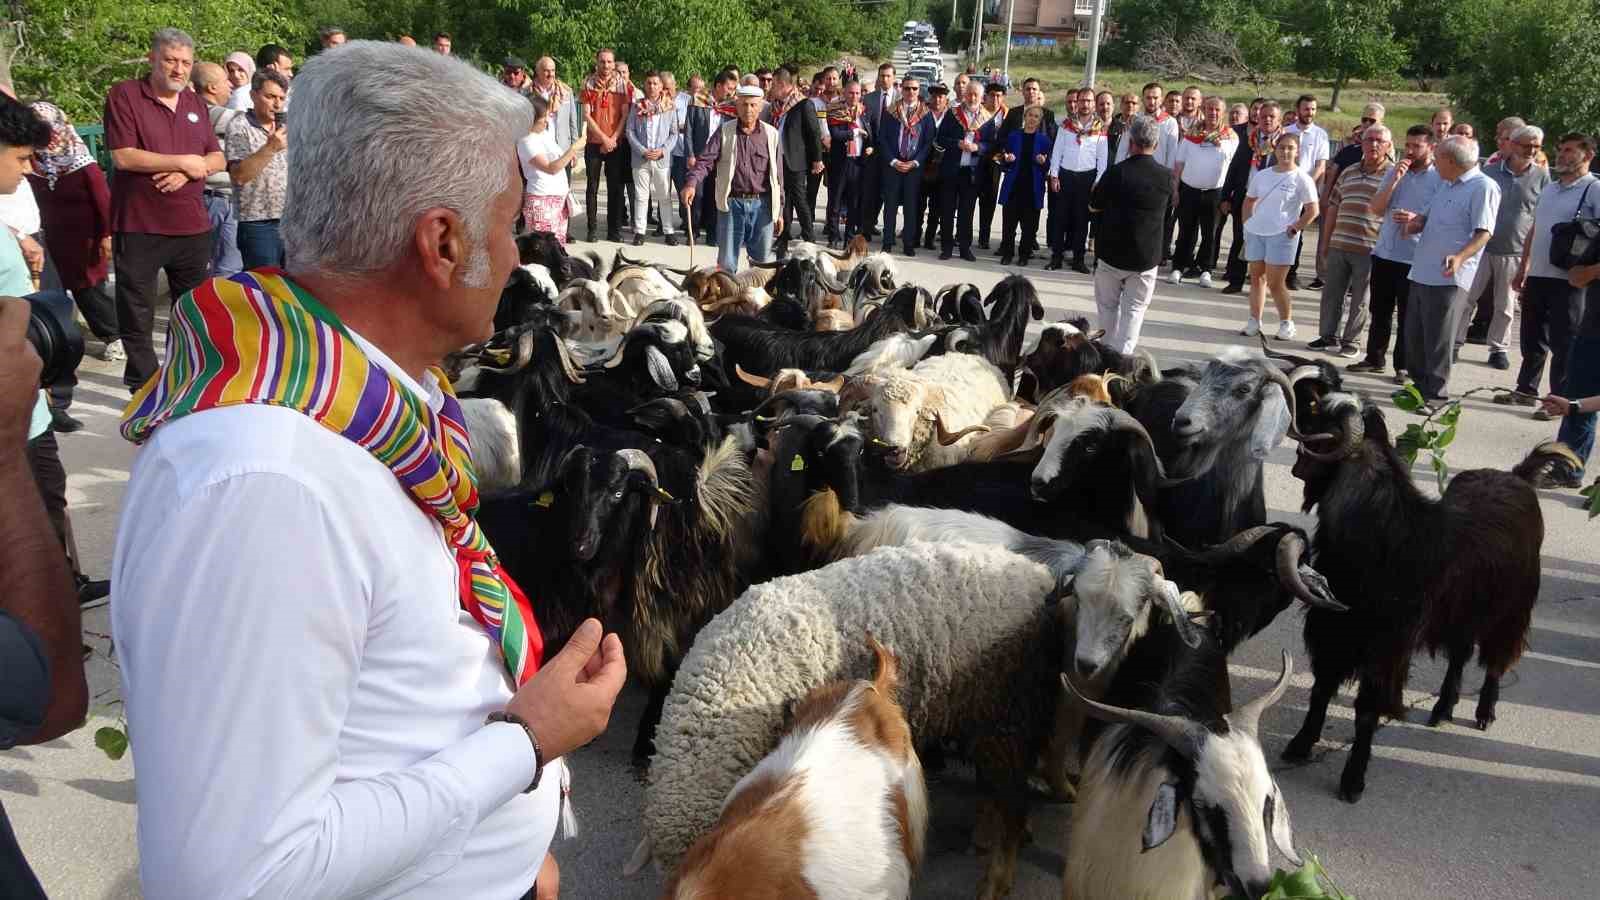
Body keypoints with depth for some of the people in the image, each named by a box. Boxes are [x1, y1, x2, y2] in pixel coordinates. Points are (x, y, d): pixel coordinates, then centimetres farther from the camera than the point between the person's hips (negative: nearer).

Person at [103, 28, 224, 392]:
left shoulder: (195, 104, 12)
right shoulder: (124, 95, -5)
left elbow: (217, 159, 9)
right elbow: (123, 156, -15)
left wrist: (187, 172, -12)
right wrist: (184, 161, -13)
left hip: (192, 226, 5)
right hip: (138, 227, -5)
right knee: (137, 312, 5)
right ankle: (142, 385, 16)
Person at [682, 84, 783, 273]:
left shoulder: (771, 135, 5)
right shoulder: (725, 131, 3)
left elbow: (778, 176, 8)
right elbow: (706, 161, -5)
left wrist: (779, 211, 7)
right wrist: (691, 184, -24)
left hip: (762, 205, 1)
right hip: (731, 203, -1)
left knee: (762, 260, 6)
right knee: (726, 263, 2)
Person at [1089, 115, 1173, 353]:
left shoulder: (1116, 172, -15)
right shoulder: (1167, 176, -6)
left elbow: (1094, 206, -1)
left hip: (1112, 254, -1)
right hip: (1147, 257, 1)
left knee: (1108, 306, 16)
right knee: (1134, 310, 8)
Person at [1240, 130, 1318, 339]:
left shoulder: (1301, 179, -5)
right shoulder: (1262, 175, 9)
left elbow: (1312, 210, -6)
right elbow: (1249, 201, 20)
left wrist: (1294, 229, -10)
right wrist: (1248, 223, 9)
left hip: (1281, 235, -5)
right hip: (1255, 232, 5)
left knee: (1275, 283, -6)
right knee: (1256, 277, 8)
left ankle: (1286, 323, 8)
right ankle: (1254, 322, 15)